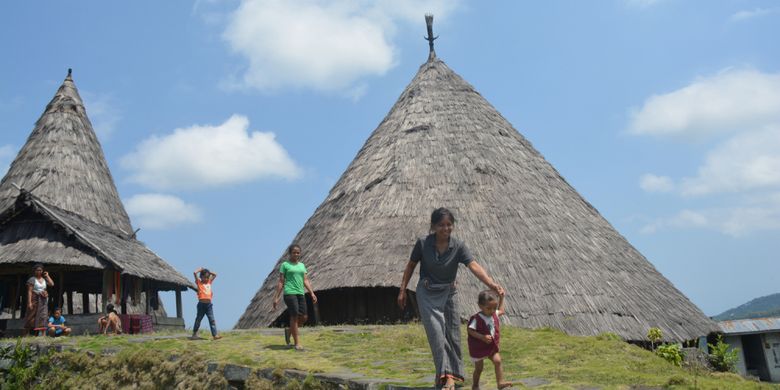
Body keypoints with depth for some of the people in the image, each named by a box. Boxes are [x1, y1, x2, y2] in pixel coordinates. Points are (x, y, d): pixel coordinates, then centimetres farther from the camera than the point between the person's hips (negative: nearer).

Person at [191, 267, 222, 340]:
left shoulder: (209, 282, 14)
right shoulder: (199, 282, 2)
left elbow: (214, 275, 24)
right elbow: (194, 273, -10)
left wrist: (208, 272, 17)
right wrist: (200, 269, 3)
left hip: (209, 304, 4)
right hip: (201, 304, -4)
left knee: (212, 320, -3)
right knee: (198, 319, 7)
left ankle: (215, 335, -7)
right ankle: (194, 333, 22)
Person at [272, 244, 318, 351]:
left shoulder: (302, 265, 18)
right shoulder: (285, 265, 3)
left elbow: (305, 281, 14)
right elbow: (281, 282, 2)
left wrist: (312, 293, 3)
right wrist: (276, 297, -3)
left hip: (300, 293, 6)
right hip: (290, 293, -6)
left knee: (304, 318, 0)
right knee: (294, 317, -9)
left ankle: (289, 331, 26)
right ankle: (297, 343, -3)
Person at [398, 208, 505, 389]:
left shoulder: (458, 246, -13)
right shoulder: (423, 243, -13)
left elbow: (474, 266, -26)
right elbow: (411, 266, 0)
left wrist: (491, 284, -41)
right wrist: (402, 290, 0)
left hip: (448, 293, 2)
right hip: (427, 294, -2)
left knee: (452, 333, 5)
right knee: (436, 331, -13)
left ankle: (450, 374, 17)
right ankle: (445, 373, -12)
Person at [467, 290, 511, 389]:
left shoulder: (494, 314, -4)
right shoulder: (477, 319, -25)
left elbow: (501, 311, 18)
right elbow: (470, 330, -24)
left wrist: (501, 298, 10)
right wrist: (482, 337, -33)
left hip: (492, 347, 5)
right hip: (478, 348, -5)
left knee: (497, 361, -13)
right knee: (479, 368, 9)